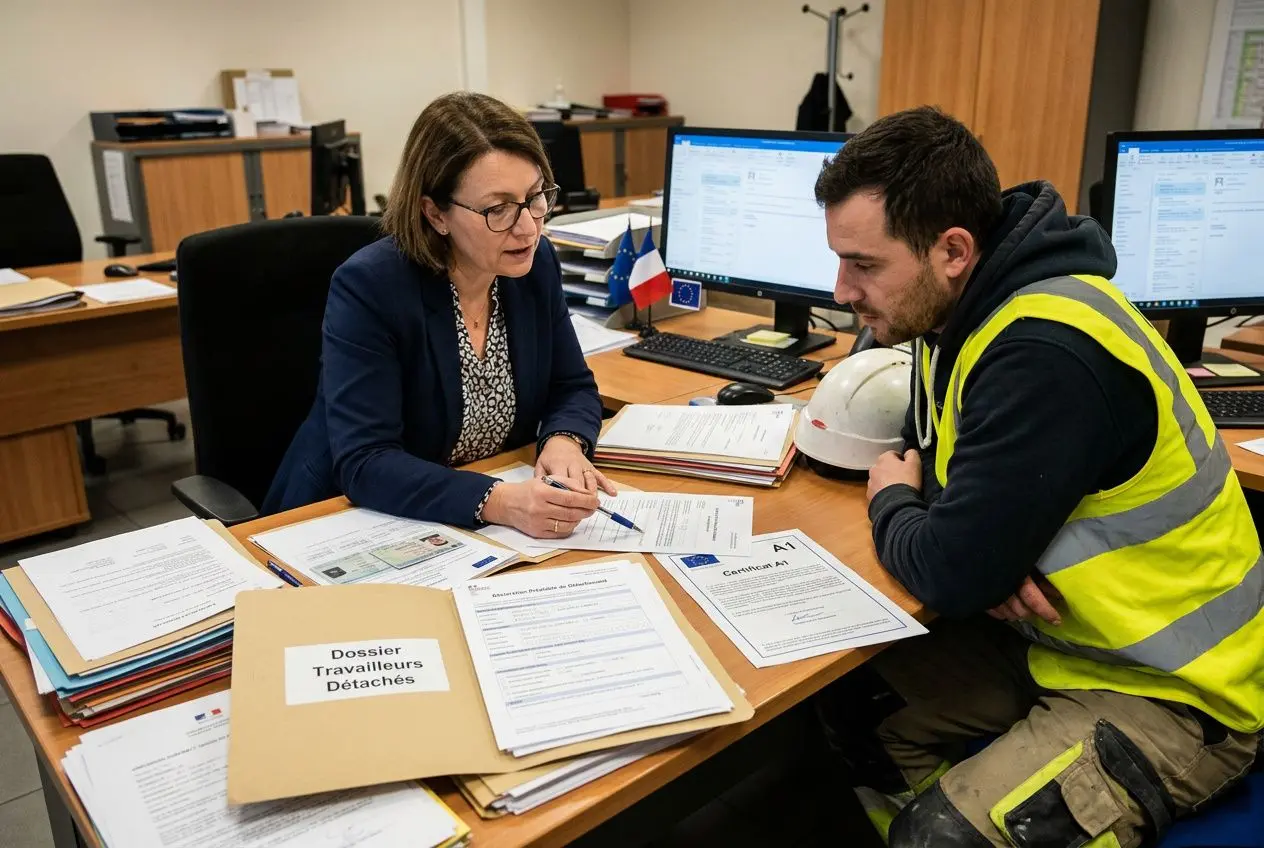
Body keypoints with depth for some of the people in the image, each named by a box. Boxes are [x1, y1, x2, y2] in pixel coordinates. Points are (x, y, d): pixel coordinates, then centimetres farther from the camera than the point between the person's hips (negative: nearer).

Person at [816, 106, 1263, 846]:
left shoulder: (1045, 353, -30)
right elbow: (935, 447, 14)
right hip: (1060, 637, 8)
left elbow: (953, 571, -28)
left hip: (1168, 692, -8)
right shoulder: (970, 304, -1)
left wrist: (890, 504, -6)